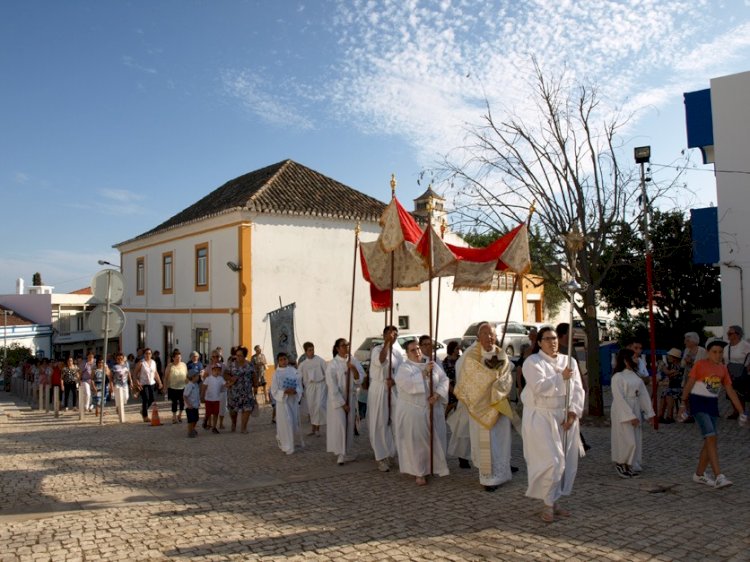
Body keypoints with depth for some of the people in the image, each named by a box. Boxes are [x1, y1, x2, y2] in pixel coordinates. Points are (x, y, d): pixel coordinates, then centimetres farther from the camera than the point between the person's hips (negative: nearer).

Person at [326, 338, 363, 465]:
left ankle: (346, 452, 21)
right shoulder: (333, 364, -12)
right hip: (337, 398, -4)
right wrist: (342, 403, -13)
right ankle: (340, 453, 3)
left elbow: (360, 379, -2)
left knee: (349, 425, 8)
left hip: (351, 397, 4)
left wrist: (353, 369, -21)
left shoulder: (354, 361, 0)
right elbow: (332, 386, -13)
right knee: (339, 424, -7)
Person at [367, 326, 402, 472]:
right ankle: (381, 457, 3)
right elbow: (380, 361, -28)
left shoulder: (398, 352, 9)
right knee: (379, 423, -2)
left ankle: (390, 453, 21)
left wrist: (394, 380, -10)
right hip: (379, 390, -5)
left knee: (393, 422, 7)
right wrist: (388, 343, -26)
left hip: (394, 390, 5)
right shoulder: (377, 349, -7)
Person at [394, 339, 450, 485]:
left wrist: (437, 394, -13)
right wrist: (424, 372, -21)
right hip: (413, 410, -4)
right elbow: (408, 383, -23)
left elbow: (444, 380, 3)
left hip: (433, 409, 4)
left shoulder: (432, 364, 10)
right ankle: (419, 473, 7)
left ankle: (435, 466, 23)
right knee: (416, 442, -1)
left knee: (434, 439, 8)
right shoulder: (404, 367, -5)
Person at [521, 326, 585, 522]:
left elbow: (578, 390, 4)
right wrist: (561, 377, -20)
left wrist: (573, 413, -8)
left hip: (565, 418, 6)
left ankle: (555, 500, 22)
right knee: (550, 461, -10)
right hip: (541, 418, -6)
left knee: (567, 462, 8)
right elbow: (539, 387, -19)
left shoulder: (569, 361, 10)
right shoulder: (533, 362, -6)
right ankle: (548, 504, 3)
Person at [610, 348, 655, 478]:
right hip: (623, 413, -7)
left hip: (636, 411, 8)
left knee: (637, 441, 10)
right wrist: (630, 416, -20)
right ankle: (620, 463, 14)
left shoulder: (636, 376, 9)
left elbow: (643, 395, 10)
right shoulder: (618, 377, -13)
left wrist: (649, 413, 6)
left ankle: (632, 466, 23)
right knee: (628, 441, -7)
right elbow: (619, 399, -17)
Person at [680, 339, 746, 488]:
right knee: (711, 437, -17)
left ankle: (699, 474, 21)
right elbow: (689, 385, -4)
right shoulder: (700, 365, -7)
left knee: (709, 441, 7)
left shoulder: (723, 369, 8)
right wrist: (683, 404, -2)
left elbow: (730, 391, 10)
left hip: (713, 404, 6)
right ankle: (719, 477, -21)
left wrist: (741, 411, 7)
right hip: (698, 402, -6)